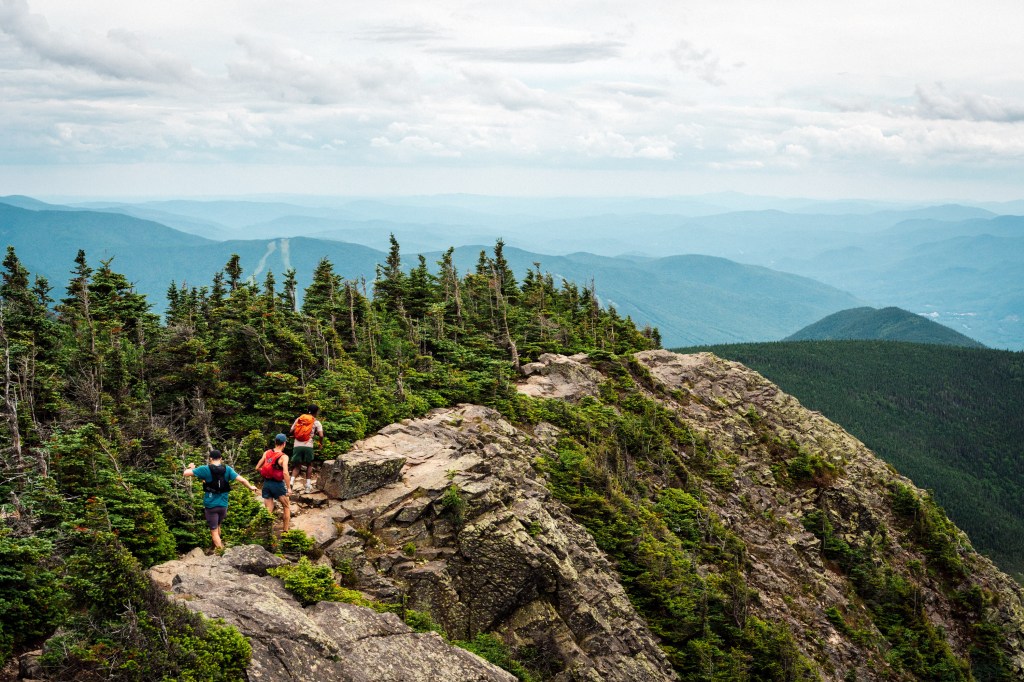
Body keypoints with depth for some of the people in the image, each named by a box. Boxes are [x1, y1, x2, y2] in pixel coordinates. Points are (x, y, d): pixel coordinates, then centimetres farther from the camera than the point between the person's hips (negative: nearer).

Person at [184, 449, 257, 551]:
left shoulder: (205, 469, -12)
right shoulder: (227, 469, -4)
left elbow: (186, 473, -10)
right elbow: (242, 479, -5)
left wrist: (190, 468, 13)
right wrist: (251, 487, 13)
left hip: (210, 505, -4)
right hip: (223, 504, 4)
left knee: (214, 531, 5)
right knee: (217, 526, 28)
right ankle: (217, 545, 46)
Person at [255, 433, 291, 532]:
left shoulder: (267, 453, 0)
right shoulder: (283, 457, -14)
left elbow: (257, 468, 2)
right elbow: (285, 473, -24)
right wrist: (288, 488, -18)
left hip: (266, 483, 4)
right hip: (278, 484, -4)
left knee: (268, 510, 10)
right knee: (287, 507, 16)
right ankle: (285, 531, 17)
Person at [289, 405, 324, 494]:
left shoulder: (298, 419, 13)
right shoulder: (316, 422, 4)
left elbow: (290, 432, 11)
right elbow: (321, 435, -6)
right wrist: (321, 444, 12)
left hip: (297, 445, 2)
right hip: (308, 446, -2)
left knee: (297, 465, 15)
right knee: (309, 464, 18)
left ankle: (292, 480, -11)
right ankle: (308, 485, 8)